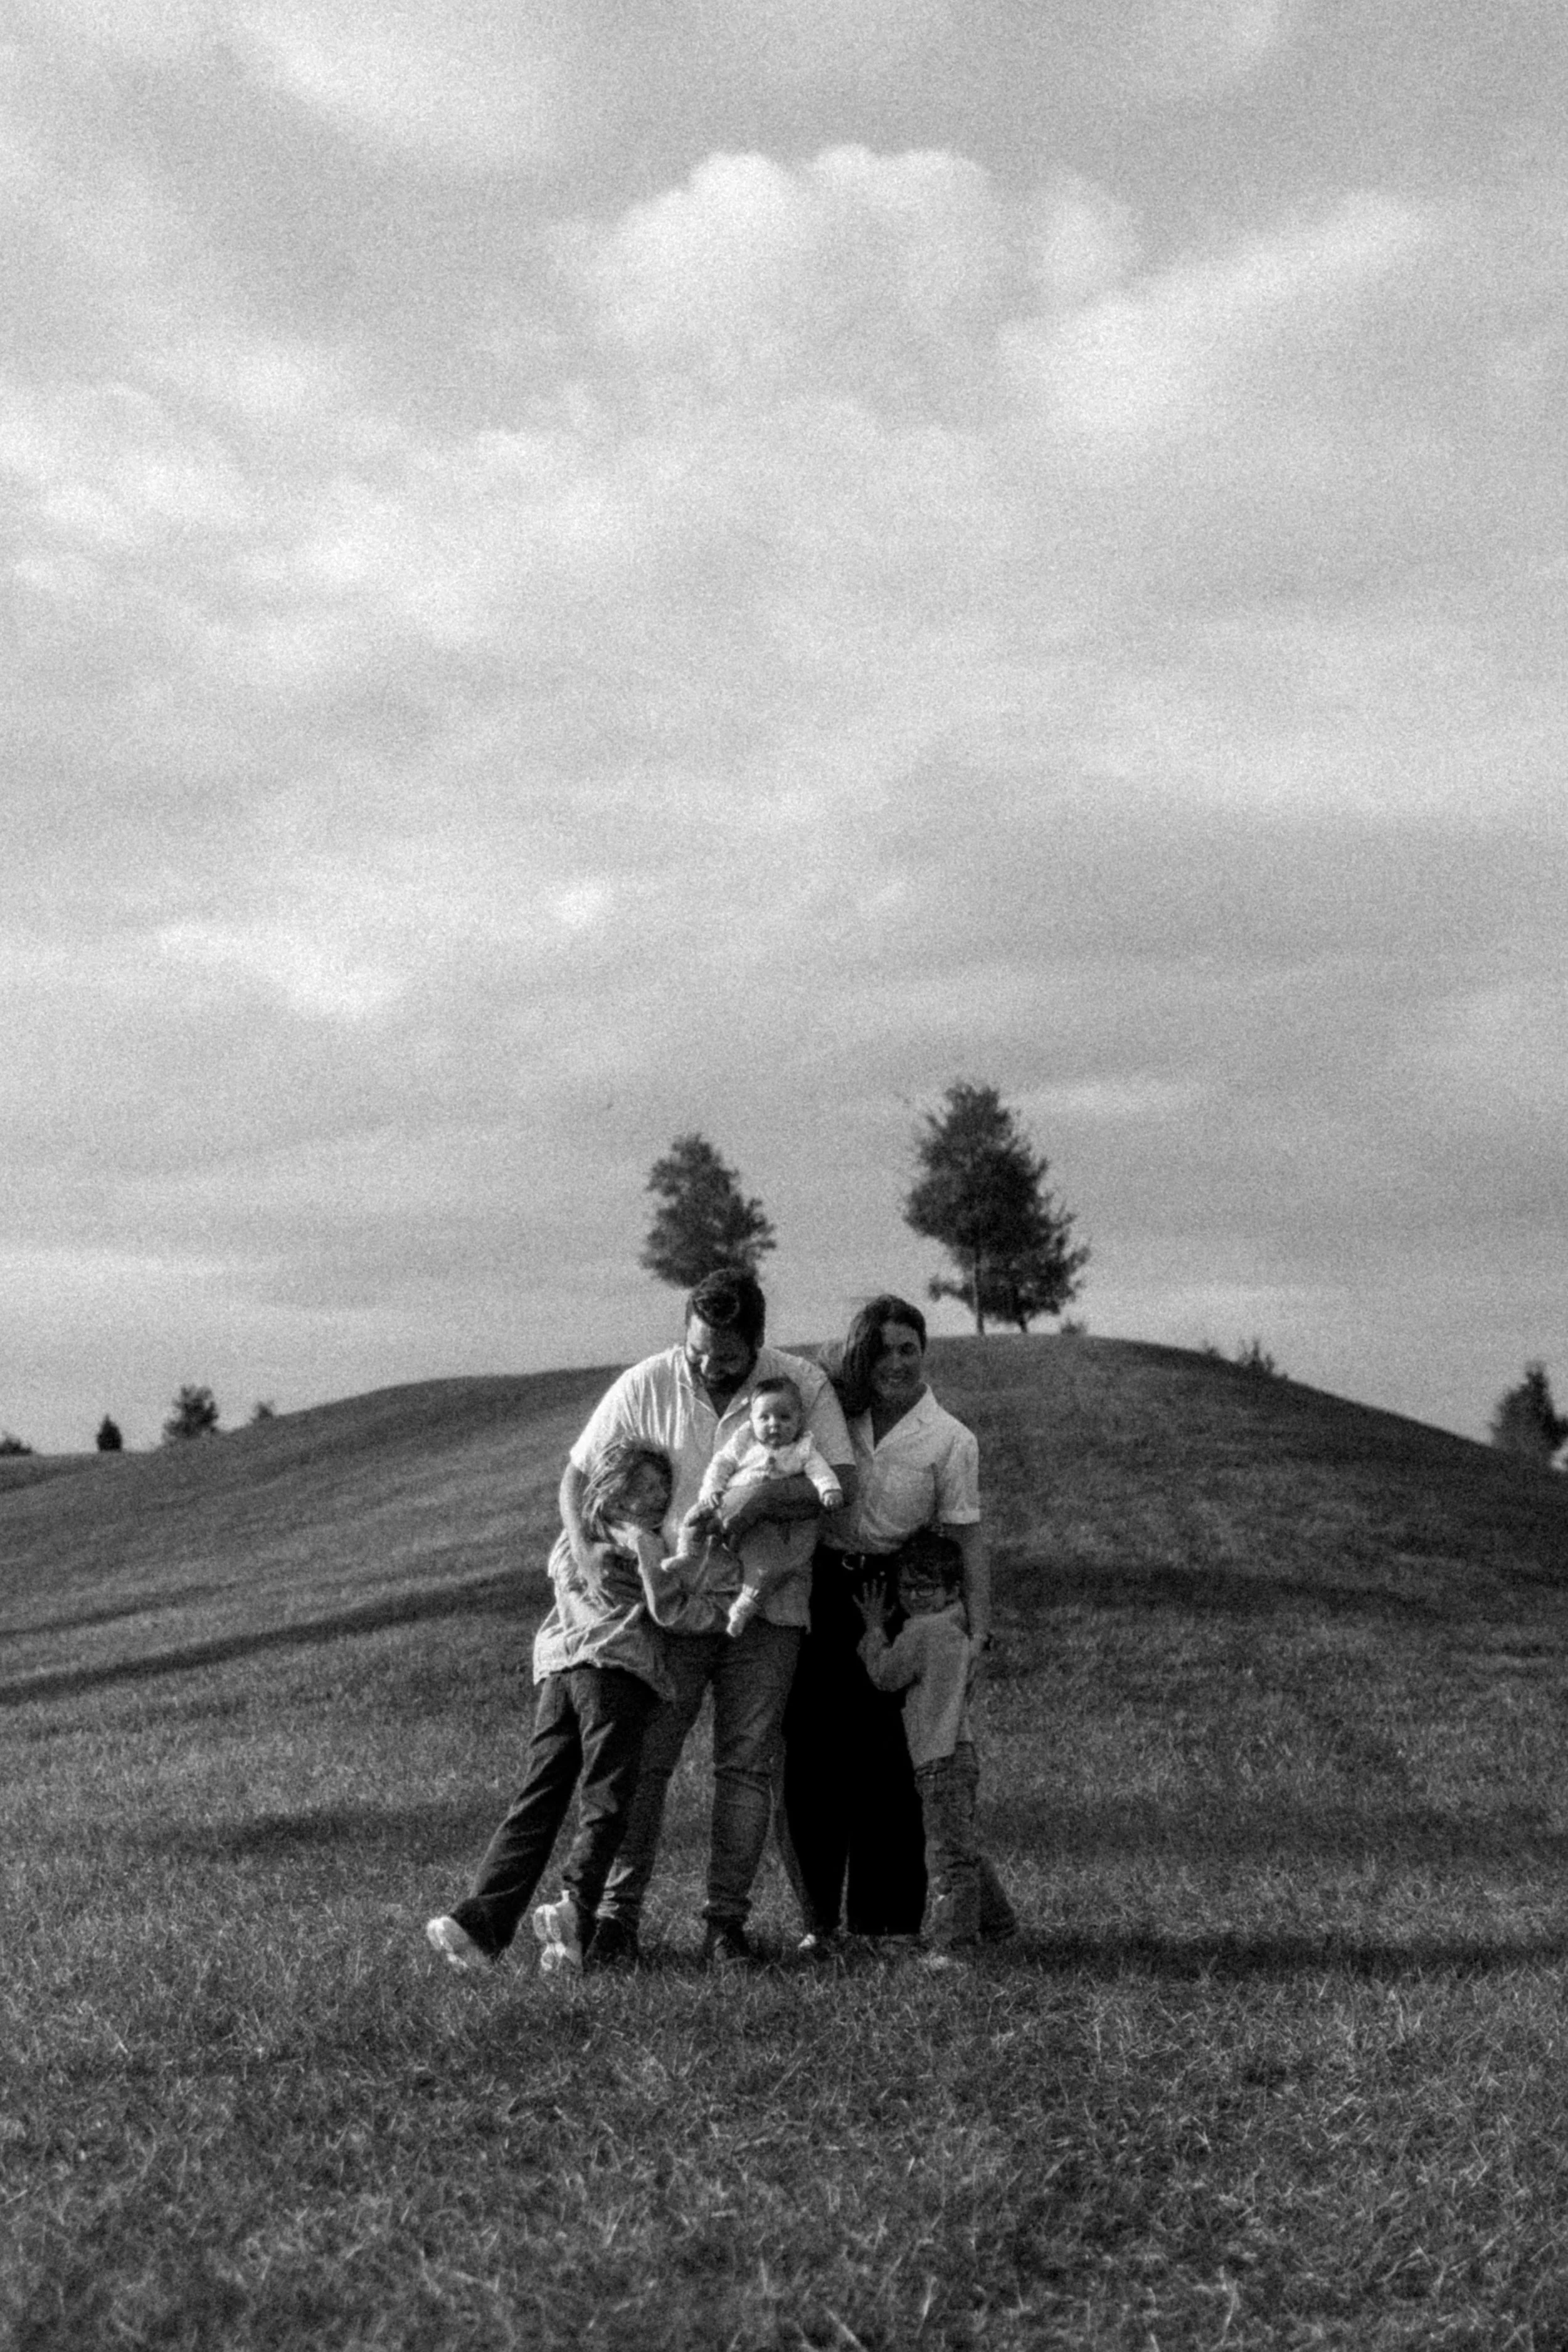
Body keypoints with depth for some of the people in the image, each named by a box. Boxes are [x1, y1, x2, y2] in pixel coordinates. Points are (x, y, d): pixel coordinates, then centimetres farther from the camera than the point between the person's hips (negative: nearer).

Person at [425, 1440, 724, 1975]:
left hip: (556, 1670, 6)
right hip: (616, 1671, -6)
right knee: (603, 1805, -9)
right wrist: (730, 1611, 11)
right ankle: (576, 1912, -26)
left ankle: (481, 1920, -9)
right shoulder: (639, 1541, 5)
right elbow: (671, 1609, 0)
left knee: (535, 1805, 2)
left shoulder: (566, 1544, 25)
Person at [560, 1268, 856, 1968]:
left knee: (747, 1766, 1)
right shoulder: (644, 1387, -3)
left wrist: (764, 1495, -26)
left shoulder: (804, 1384, -4)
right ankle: (618, 1912, 6)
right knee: (641, 1759, -2)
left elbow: (842, 1482, -11)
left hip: (764, 1611, 0)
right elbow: (579, 1476, 3)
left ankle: (725, 1921, 7)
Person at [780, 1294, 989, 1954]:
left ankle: (889, 1921, 9)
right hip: (819, 1595, 2)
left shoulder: (950, 1441, -2)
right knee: (812, 1757, 0)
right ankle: (819, 1919, 8)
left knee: (887, 1765, -2)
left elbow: (966, 1540, -4)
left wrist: (978, 1632, -10)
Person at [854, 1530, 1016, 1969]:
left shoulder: (921, 1632, -14)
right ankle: (995, 1921, 32)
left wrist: (874, 1627, 7)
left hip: (942, 1761, -10)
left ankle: (952, 1945, -11)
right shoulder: (957, 1630, 14)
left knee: (947, 1854, -10)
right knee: (961, 1848, 21)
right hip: (957, 1754, 10)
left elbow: (885, 1676, -4)